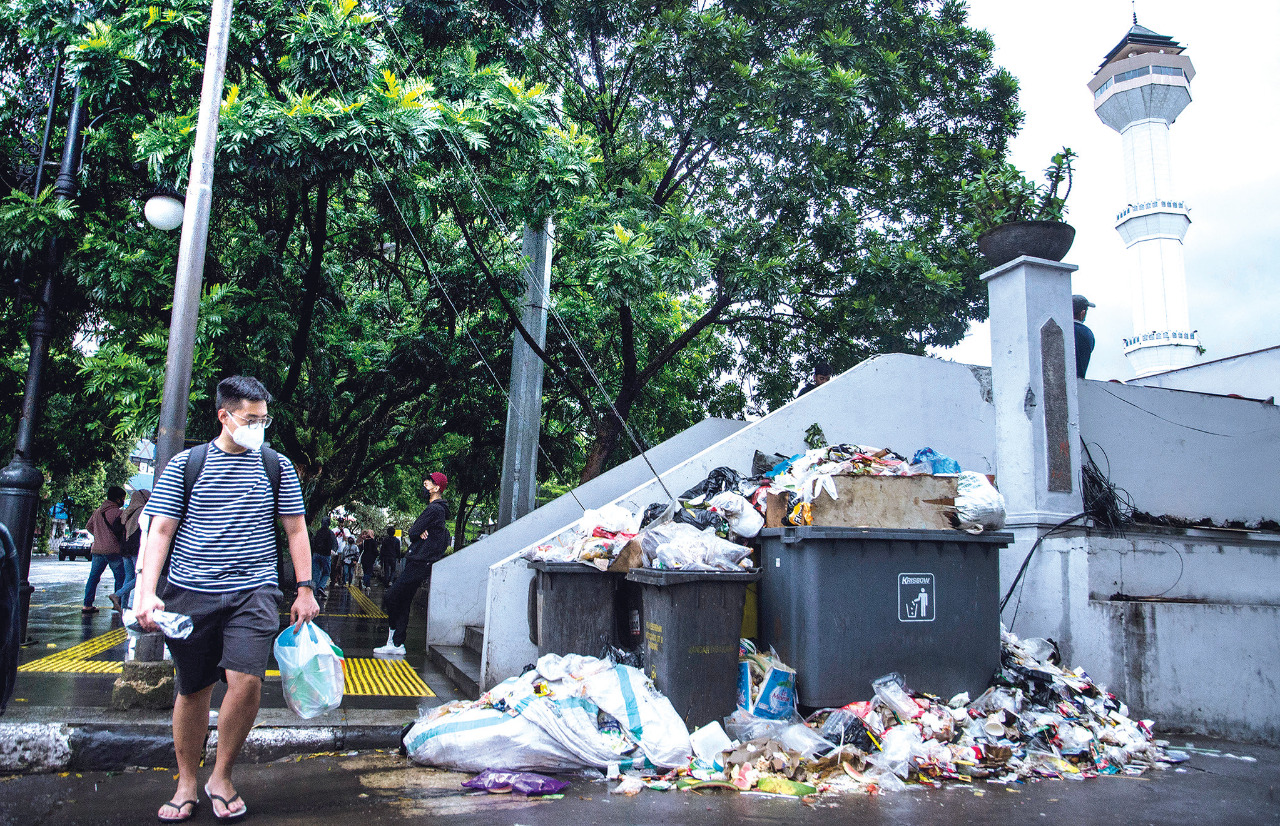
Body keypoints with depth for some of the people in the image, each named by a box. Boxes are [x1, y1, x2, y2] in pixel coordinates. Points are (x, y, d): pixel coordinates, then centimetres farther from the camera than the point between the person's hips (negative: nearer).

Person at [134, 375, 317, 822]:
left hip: (253, 592, 0)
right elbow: (160, 531, 3)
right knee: (192, 689, 8)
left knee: (246, 681, -15)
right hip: (190, 593, 1)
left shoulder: (277, 465, 6)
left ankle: (222, 778, 8)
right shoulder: (185, 464, 4)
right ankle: (186, 786, 27)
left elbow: (296, 529, 10)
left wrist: (305, 589, 6)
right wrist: (147, 592, -8)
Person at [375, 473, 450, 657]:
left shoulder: (434, 509, -13)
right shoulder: (439, 510, 19)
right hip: (417, 561, 10)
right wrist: (422, 532, -2)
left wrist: (418, 532, 6)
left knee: (391, 597, -7)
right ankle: (397, 644, 11)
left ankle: (394, 633, 6)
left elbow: (412, 532, -14)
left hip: (419, 563, -10)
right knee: (403, 602, 9)